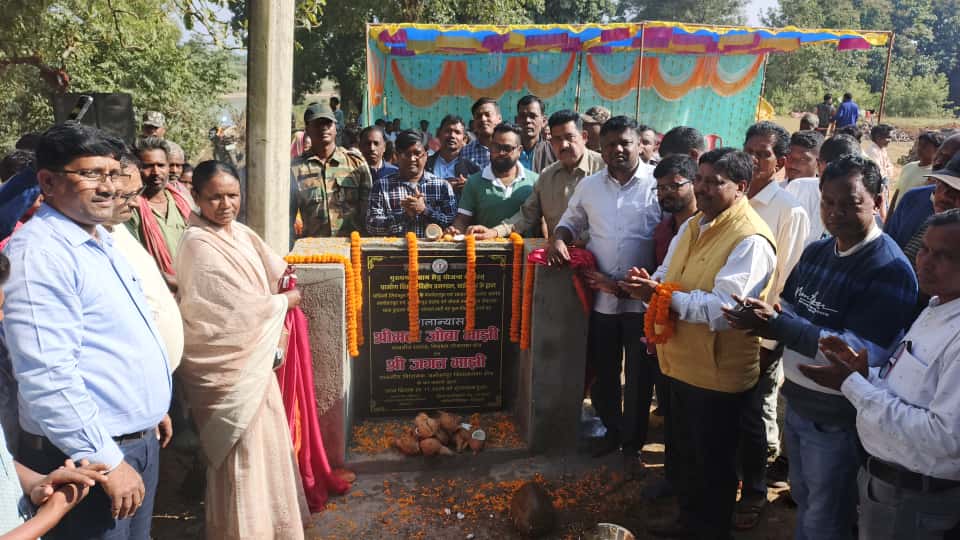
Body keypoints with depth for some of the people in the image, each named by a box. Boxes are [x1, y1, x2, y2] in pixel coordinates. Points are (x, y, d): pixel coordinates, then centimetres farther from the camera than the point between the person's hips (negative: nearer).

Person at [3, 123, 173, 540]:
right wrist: (107, 461, -23)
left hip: (140, 440, 9)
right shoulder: (40, 252, -20)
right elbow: (47, 377, -27)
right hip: (86, 456, -9)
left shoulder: (101, 240, 11)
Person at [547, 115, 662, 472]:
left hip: (642, 298, -3)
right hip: (600, 295, 4)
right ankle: (612, 430, 38)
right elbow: (572, 221, 17)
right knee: (603, 371, 17)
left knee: (639, 375, 9)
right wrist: (558, 239, -5)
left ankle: (632, 443, 26)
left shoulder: (657, 185, -8)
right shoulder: (589, 186, 6)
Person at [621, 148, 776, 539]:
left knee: (713, 461, 11)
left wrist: (663, 295, -33)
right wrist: (648, 285, -14)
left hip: (718, 372, -8)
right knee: (680, 451, 23)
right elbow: (667, 278, 10)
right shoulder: (693, 225, 9)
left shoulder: (751, 240, -20)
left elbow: (725, 308, -30)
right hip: (681, 362, 9)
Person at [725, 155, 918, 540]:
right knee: (803, 501, 26)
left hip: (837, 420, -7)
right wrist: (763, 317, -17)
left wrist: (777, 325, -36)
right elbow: (788, 310, 8)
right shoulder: (816, 252, 4)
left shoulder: (890, 270, -20)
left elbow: (862, 351, -28)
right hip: (797, 402, 7)